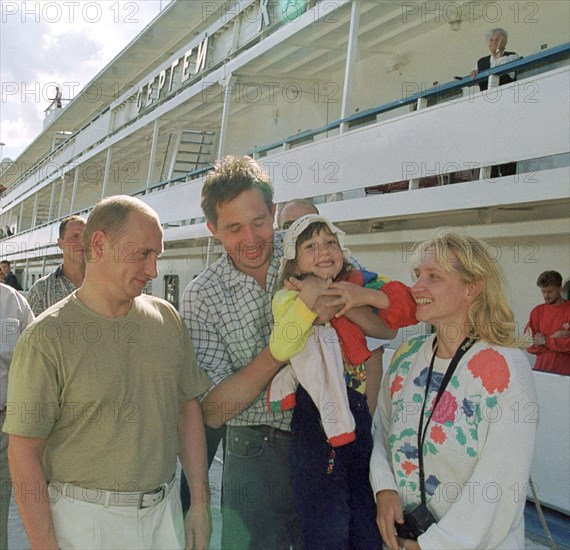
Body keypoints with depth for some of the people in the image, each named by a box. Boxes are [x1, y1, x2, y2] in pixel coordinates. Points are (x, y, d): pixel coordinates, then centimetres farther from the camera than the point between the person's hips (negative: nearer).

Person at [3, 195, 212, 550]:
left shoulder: (166, 317, 1)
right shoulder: (47, 337, -14)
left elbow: (188, 409, 6)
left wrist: (200, 503, 5)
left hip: (165, 509, 5)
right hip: (86, 519, -4)